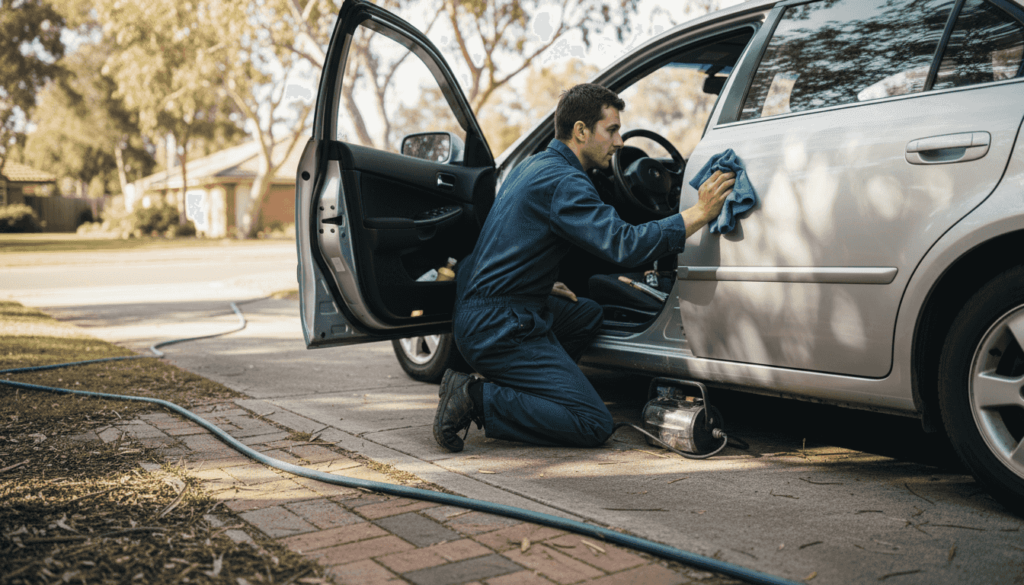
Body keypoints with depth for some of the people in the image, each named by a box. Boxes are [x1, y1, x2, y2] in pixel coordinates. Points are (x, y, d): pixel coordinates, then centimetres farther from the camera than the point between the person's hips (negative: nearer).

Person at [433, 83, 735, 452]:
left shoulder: (533, 166, 17)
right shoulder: (563, 181, -16)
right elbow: (624, 245, -26)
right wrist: (700, 214, -22)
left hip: (475, 311, 10)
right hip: (499, 328, -10)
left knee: (587, 314, 29)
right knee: (594, 425, -11)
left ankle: (511, 389, 15)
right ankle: (477, 400, -12)